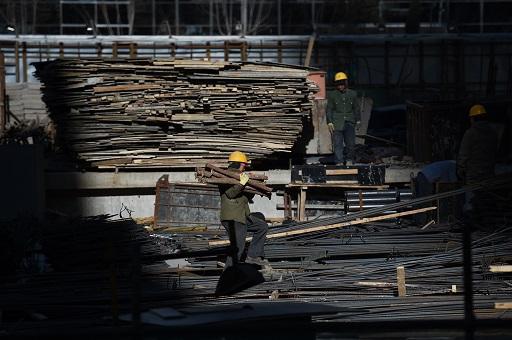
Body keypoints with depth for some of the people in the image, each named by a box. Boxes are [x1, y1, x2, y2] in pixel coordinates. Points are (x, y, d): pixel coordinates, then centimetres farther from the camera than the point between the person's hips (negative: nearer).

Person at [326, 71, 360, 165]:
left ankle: (349, 161, 19)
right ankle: (339, 163, -1)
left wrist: (358, 120, 10)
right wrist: (329, 122, -3)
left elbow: (356, 108, 16)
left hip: (349, 123, 2)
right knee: (338, 144, -5)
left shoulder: (353, 94, 11)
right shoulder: (332, 95, 5)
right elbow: (329, 109, 5)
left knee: (350, 143, 1)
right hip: (337, 124, -2)